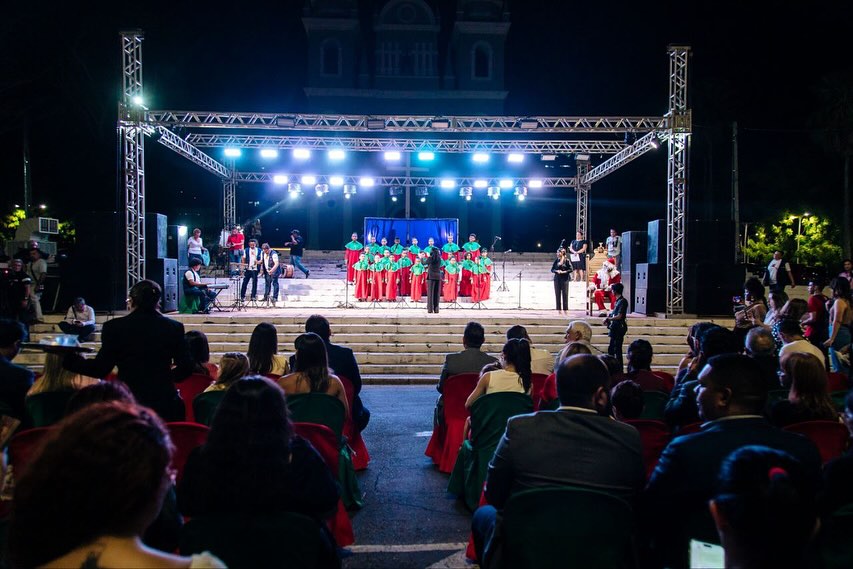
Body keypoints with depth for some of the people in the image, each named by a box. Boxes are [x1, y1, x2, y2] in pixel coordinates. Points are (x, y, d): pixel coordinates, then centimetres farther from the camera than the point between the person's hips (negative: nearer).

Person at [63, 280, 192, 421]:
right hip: (164, 401, 1)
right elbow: (186, 367, 3)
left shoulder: (114, 327, -3)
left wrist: (69, 358, 14)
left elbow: (100, 369, -1)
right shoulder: (174, 327, 1)